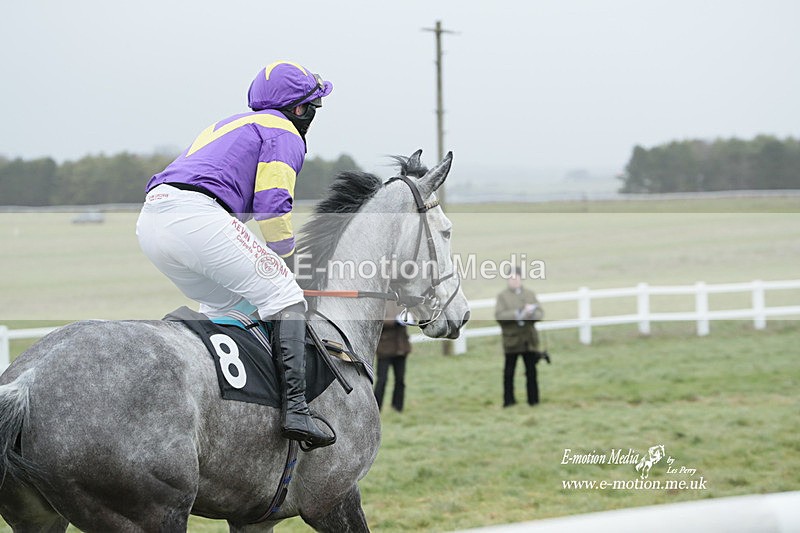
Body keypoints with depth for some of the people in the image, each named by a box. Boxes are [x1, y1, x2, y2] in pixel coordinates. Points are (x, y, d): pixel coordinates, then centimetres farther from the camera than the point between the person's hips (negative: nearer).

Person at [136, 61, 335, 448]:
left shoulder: (232, 126, 36)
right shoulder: (284, 133, 9)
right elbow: (272, 208, -4)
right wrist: (288, 268, 9)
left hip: (150, 223, 9)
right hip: (194, 215, -9)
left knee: (226, 305, 24)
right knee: (283, 296, -5)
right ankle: (294, 407, -19)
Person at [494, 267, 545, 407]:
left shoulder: (530, 294, 11)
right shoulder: (502, 296, 2)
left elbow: (540, 313, 5)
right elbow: (499, 315, -12)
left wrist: (531, 313, -17)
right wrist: (518, 314, -20)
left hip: (529, 340, 2)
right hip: (511, 340, -2)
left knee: (531, 371, 5)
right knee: (509, 372, 2)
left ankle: (533, 399, 11)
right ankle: (508, 399, 8)